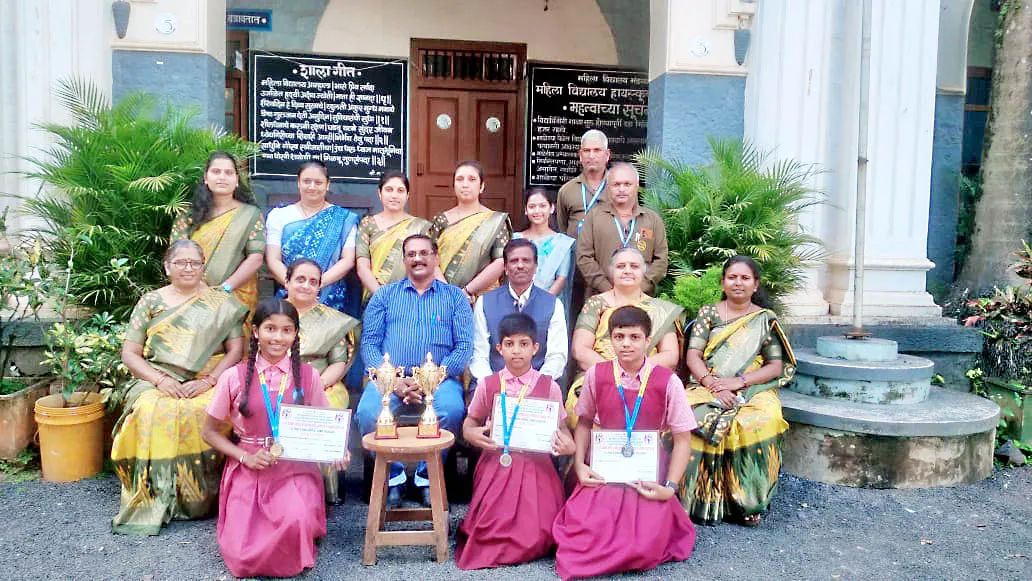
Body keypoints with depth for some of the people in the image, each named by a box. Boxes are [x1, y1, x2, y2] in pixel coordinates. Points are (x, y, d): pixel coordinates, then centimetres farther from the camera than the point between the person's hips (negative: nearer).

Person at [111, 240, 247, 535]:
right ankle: (156, 497, -21)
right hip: (158, 381, 1)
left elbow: (236, 350, 2)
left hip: (210, 381, -1)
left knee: (206, 412, -34)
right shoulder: (150, 302, 13)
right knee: (151, 412, -32)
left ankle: (205, 495, -17)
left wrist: (207, 381, -13)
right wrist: (160, 379, -10)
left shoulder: (221, 303, 10)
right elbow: (130, 353, 8)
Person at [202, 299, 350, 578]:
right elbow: (210, 431, 6)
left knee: (297, 521, -31)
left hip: (295, 469, 0)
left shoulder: (307, 375, 0)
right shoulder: (235, 377, -2)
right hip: (249, 470, 0)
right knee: (242, 558, -16)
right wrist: (245, 457, -8)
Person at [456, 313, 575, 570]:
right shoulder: (488, 385, 2)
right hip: (496, 464, 1)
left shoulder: (548, 386, 0)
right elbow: (470, 421, 13)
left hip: (535, 466, 0)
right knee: (491, 528, -6)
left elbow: (561, 426, 5)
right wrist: (471, 434, -10)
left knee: (535, 536, -9)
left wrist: (568, 445, -17)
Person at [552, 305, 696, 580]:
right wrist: (580, 465, -2)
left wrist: (670, 487, -9)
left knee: (644, 548, -18)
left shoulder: (667, 382, -6)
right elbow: (584, 423, 12)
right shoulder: (596, 375, 0)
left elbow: (682, 439, -1)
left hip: (648, 477, -1)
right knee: (583, 530, -18)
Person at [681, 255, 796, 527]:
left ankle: (747, 502, -19)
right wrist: (712, 384, -15)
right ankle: (699, 497, -20)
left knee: (763, 421, -34)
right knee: (694, 417, -33)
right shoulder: (708, 313, 13)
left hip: (753, 390, 0)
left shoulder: (766, 319, 12)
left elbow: (776, 366, 5)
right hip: (706, 386, 0)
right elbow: (693, 356, 3)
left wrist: (739, 381, -11)